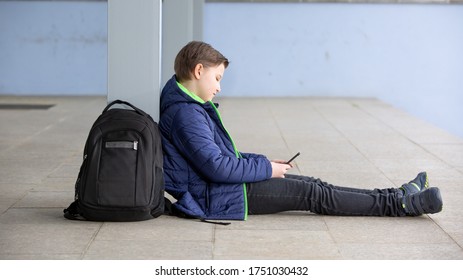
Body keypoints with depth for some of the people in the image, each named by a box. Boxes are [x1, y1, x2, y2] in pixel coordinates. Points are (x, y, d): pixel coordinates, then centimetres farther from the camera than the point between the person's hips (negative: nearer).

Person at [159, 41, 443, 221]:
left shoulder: (190, 108, 14)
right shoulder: (185, 114, -21)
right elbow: (217, 167, -27)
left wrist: (264, 162, 13)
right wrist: (266, 170, -14)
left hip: (220, 186, 10)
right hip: (216, 197, -10)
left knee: (310, 184, 6)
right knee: (313, 194, -10)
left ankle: (394, 196, 6)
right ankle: (398, 204, -5)